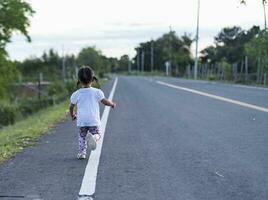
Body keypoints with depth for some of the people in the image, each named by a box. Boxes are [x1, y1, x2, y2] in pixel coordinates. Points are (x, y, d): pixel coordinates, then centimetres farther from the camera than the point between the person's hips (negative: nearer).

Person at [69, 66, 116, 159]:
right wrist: (112, 104, 21)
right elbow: (105, 102, -1)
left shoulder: (76, 94, 2)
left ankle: (82, 152, 6)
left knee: (82, 137, 18)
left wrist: (72, 115, 29)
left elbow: (71, 107, 10)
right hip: (94, 120, -1)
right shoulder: (97, 92, -3)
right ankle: (92, 136, -23)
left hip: (81, 121, 2)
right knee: (97, 134, 11)